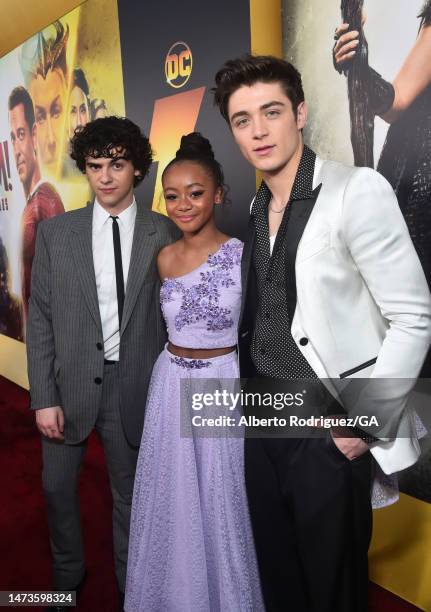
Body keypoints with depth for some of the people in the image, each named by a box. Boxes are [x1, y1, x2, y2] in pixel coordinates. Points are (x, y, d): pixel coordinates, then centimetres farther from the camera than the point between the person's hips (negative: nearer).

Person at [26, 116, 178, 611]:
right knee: (58, 486, 18)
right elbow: (39, 318, -2)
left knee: (128, 493, 17)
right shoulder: (55, 232, -2)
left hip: (133, 385, -1)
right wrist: (44, 397, -6)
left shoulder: (164, 234, -5)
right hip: (69, 383, 2)